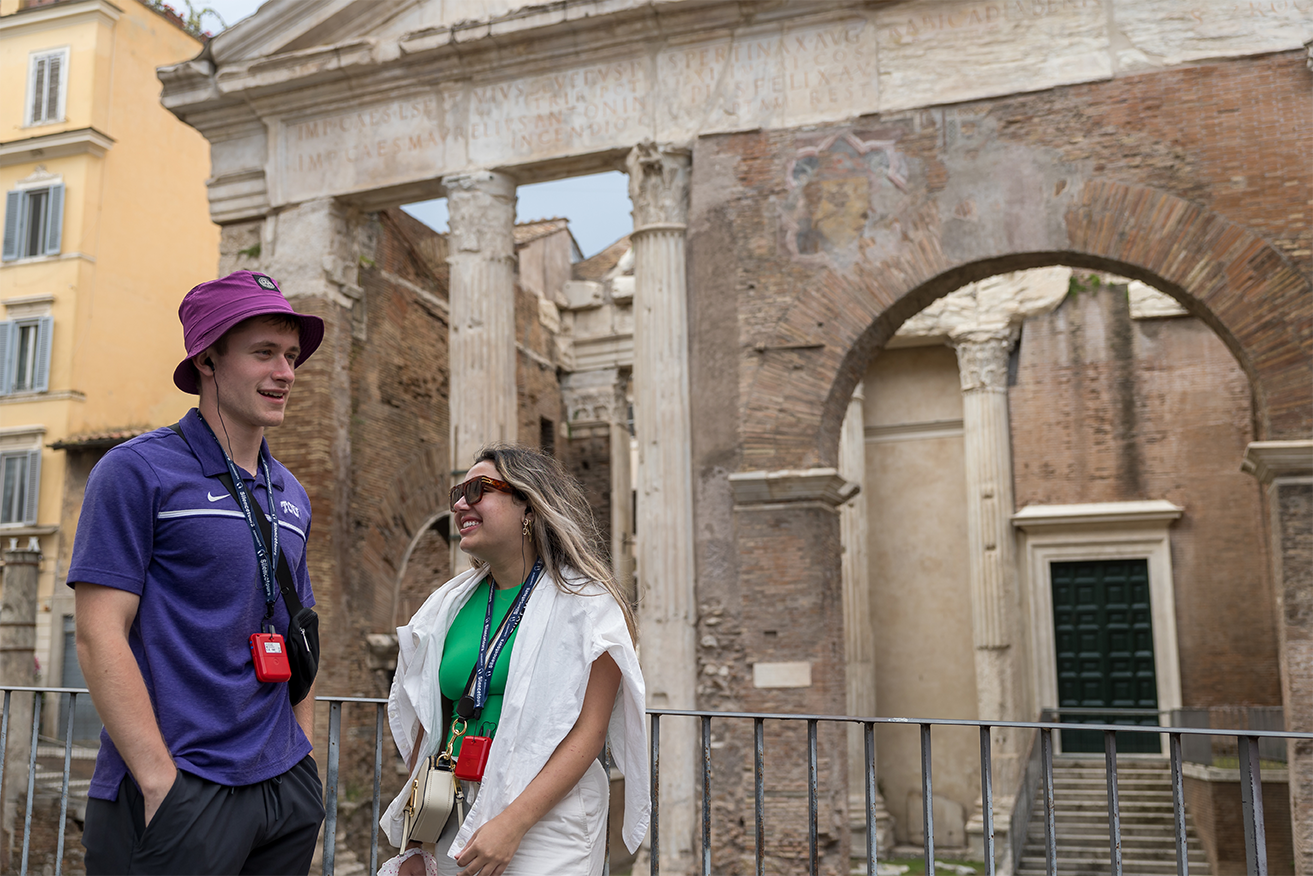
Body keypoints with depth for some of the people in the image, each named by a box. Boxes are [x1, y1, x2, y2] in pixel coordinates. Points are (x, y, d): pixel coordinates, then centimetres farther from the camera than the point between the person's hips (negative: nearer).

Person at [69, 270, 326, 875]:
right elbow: (99, 637, -13)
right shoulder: (138, 471, -7)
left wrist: (305, 760, 11)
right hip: (177, 789, -6)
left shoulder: (291, 496, 12)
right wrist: (161, 782, -18)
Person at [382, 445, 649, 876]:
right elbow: (428, 725, 9)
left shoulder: (586, 602, -8)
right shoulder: (449, 605, 7)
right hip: (454, 822, 5)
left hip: (544, 821, -4)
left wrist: (512, 823, -21)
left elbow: (589, 731, -14)